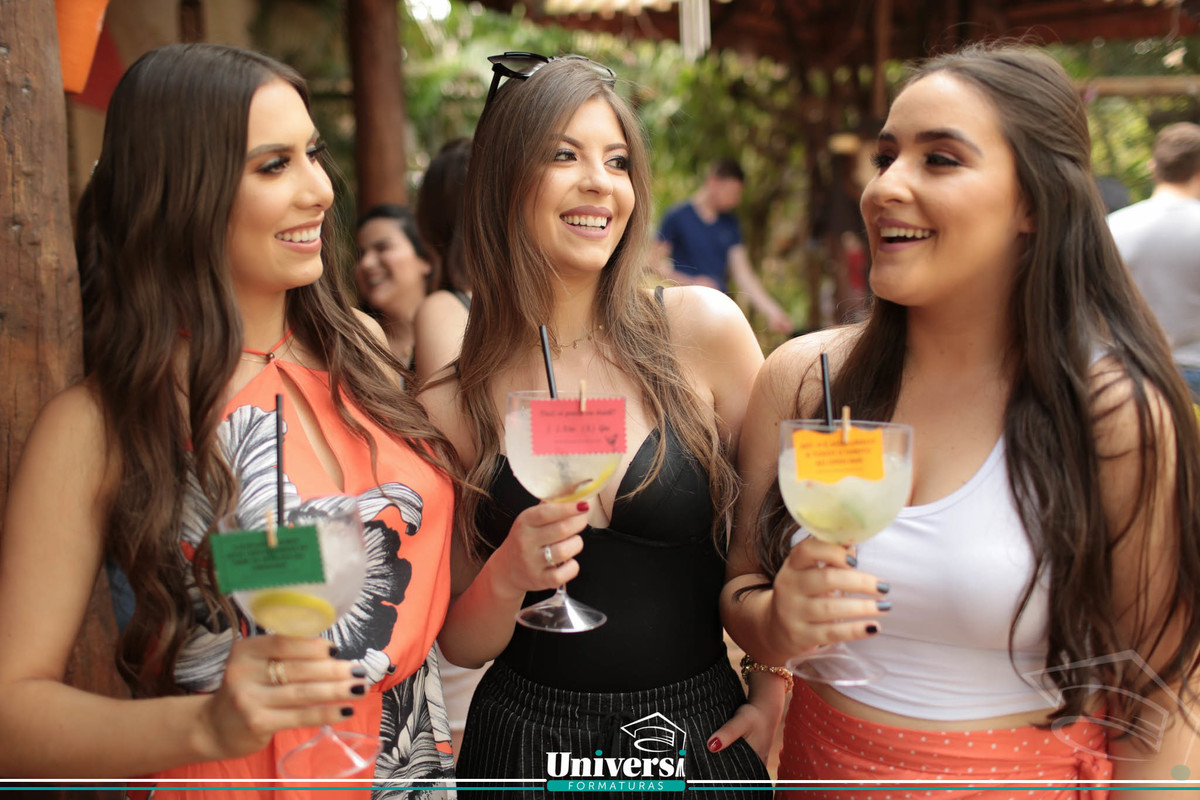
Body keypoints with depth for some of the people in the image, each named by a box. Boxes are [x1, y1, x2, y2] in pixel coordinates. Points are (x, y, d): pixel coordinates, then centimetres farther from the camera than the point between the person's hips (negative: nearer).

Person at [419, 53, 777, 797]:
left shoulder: (701, 329, -10)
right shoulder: (452, 404, -7)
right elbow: (460, 646, -1)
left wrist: (778, 694, -3)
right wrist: (506, 577, -20)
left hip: (702, 735, 0)